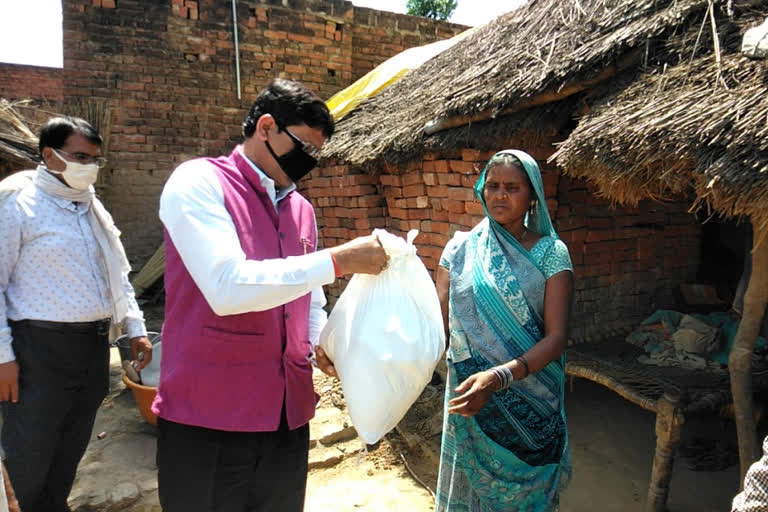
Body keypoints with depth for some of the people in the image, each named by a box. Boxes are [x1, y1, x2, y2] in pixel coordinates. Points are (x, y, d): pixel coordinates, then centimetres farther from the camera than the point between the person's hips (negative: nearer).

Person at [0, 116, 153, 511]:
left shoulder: (92, 206, 13)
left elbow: (117, 273, 17)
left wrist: (135, 327, 12)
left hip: (93, 345, 6)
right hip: (40, 348, -6)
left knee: (71, 448, 18)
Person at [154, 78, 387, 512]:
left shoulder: (302, 209, 9)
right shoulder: (198, 183, -10)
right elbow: (228, 288, -25)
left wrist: (323, 347, -1)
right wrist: (337, 260, -22)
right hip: (207, 419, -6)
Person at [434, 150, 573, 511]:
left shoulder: (549, 252, -6)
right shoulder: (461, 248, 0)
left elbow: (555, 338, -12)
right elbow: (438, 323, -3)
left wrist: (500, 376, -27)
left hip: (529, 402, -1)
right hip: (469, 396, 2)